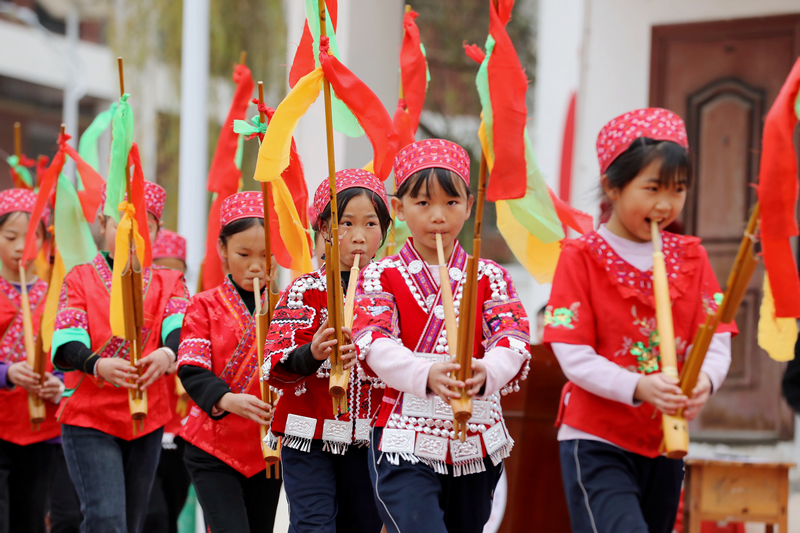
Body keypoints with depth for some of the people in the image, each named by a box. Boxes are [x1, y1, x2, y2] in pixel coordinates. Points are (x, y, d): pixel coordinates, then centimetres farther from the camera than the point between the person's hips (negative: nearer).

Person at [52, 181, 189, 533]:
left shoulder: (169, 283, 10)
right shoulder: (80, 279, 3)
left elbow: (180, 327, -11)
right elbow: (65, 345, -12)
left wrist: (167, 353, -36)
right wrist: (98, 365, -35)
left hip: (148, 421, 4)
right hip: (89, 418, -3)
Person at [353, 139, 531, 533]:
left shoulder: (490, 277, 6)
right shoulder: (382, 277, 2)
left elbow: (514, 339, -9)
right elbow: (373, 343, -14)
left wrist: (485, 373, -34)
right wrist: (426, 374, -36)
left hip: (476, 443, 3)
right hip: (405, 443, -3)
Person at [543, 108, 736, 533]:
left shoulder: (690, 256, 8)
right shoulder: (582, 256, -5)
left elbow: (717, 341, 1)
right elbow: (574, 356, -13)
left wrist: (705, 380, -23)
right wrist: (638, 387, -28)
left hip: (666, 443, 5)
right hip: (597, 443, -5)